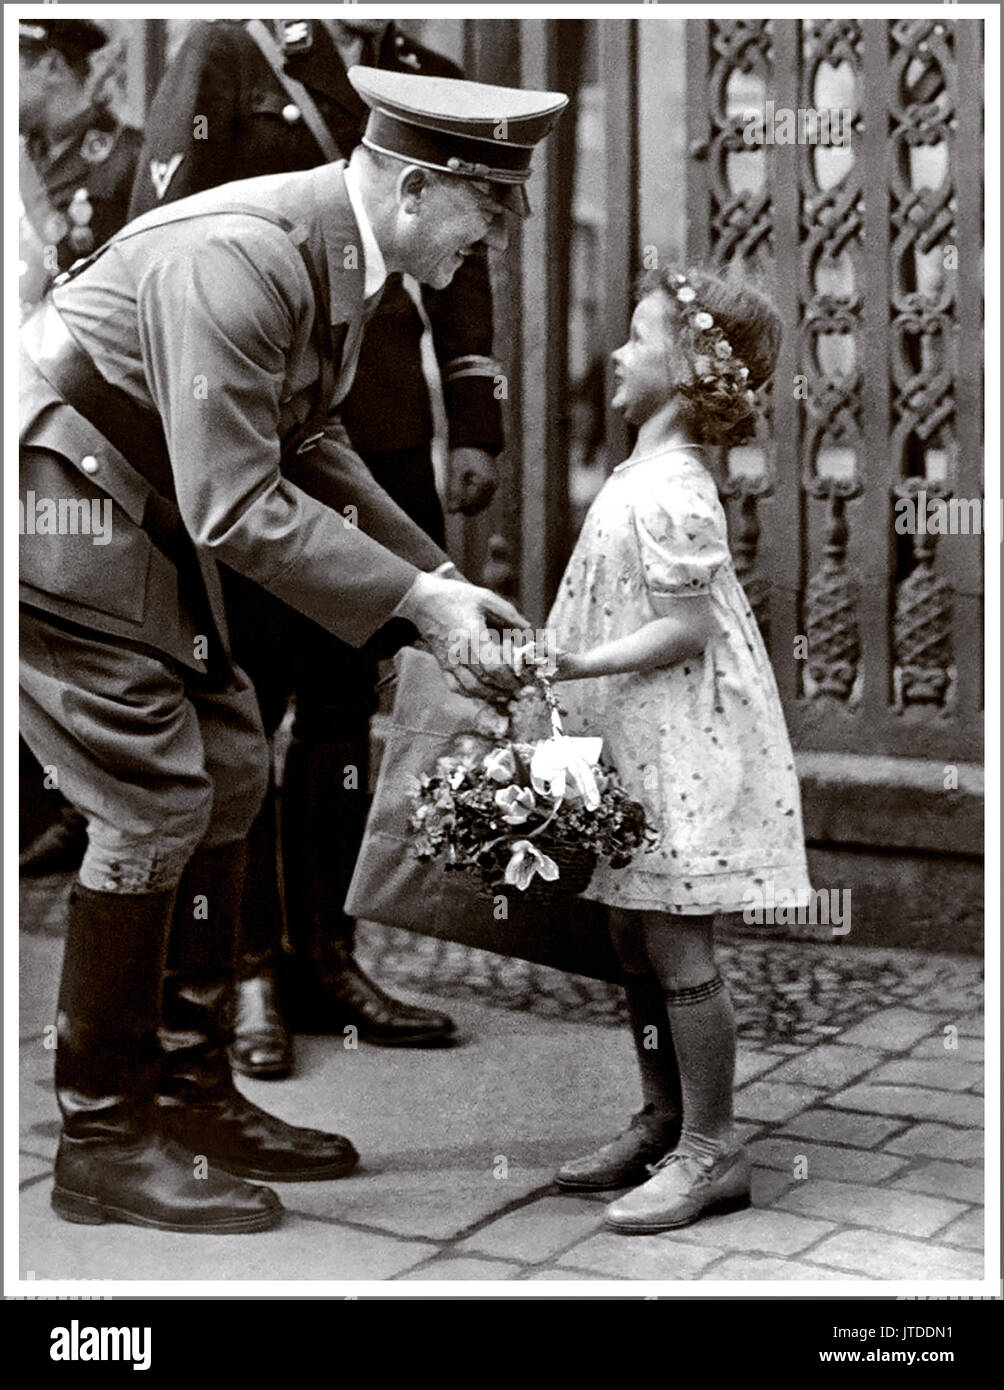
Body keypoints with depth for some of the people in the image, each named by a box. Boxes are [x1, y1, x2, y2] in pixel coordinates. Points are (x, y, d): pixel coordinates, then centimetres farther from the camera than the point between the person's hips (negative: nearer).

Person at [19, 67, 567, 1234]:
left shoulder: (344, 252, 4)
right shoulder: (237, 260, -26)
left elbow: (309, 446, 13)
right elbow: (236, 506, -28)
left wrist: (435, 575, 5)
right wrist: (414, 599, -23)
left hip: (141, 514, 10)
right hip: (54, 498, -10)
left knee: (230, 774, 9)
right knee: (154, 801, -10)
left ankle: (191, 1094, 20)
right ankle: (103, 1139, 5)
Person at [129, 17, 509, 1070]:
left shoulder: (432, 86, 16)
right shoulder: (227, 55, 2)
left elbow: (459, 268, 18)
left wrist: (474, 429, 11)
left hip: (382, 441, 5)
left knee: (345, 703, 7)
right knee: (246, 704, 0)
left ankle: (323, 957, 18)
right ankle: (244, 969, 10)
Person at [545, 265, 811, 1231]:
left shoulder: (671, 490, -19)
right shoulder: (644, 478, 12)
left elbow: (687, 627, -22)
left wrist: (580, 665, -24)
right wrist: (557, 656, 20)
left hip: (681, 750, -10)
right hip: (635, 748, 10)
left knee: (675, 946, -4)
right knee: (634, 940, 15)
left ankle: (711, 1150, 7)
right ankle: (662, 1123, 28)